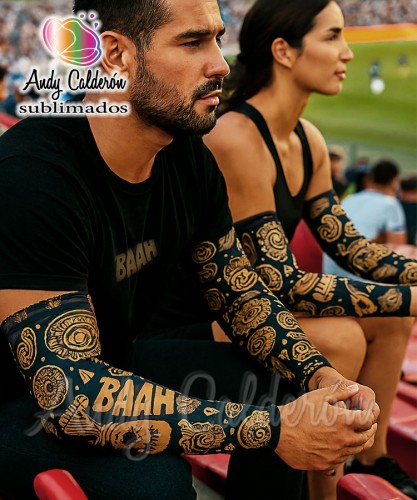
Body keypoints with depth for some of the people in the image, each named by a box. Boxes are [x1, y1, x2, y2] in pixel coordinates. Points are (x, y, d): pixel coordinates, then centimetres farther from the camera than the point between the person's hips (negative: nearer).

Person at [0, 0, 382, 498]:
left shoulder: (189, 157, -6)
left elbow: (240, 293, 5)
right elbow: (72, 393, -35)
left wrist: (320, 376, -14)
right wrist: (275, 430, -33)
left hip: (111, 367, 8)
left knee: (281, 389, 0)